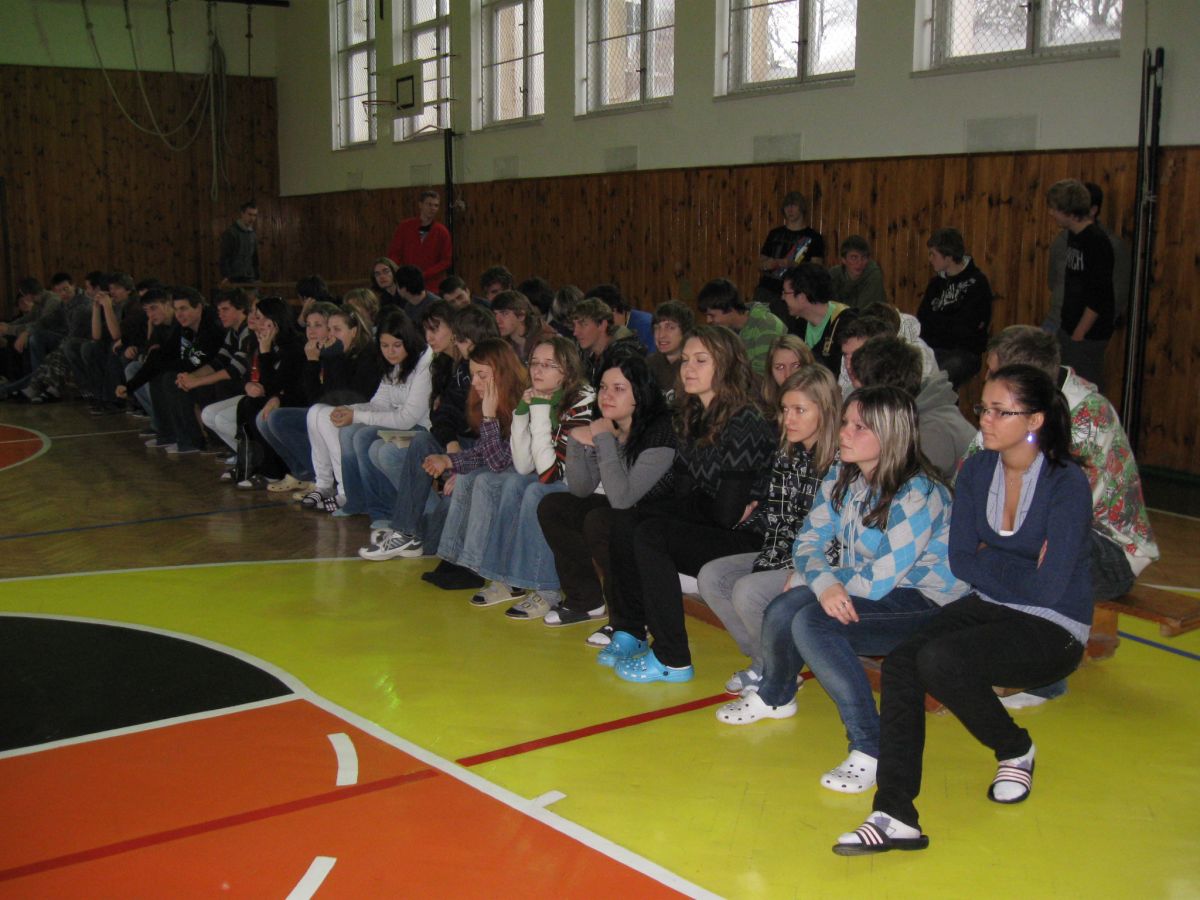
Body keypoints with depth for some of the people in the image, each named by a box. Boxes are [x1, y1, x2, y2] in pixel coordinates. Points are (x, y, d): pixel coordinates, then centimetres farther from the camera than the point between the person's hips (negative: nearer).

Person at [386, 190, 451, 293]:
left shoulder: (442, 232, 2)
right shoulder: (405, 227, 4)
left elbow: (446, 260, 0)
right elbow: (393, 254, 6)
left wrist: (423, 275, -11)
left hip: (432, 288, -1)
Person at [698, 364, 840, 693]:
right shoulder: (786, 455, 6)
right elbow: (774, 516, 10)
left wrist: (800, 570, -23)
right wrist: (768, 558, -4)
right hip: (781, 556, 9)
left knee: (748, 591, -26)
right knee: (711, 577, -3)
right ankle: (762, 661, 5)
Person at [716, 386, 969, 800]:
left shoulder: (919, 494, -23)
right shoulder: (841, 477, 1)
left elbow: (878, 580, -25)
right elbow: (808, 542, 0)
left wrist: (819, 578, -10)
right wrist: (824, 583, -23)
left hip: (927, 603, -7)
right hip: (867, 593, 7)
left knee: (811, 624, -28)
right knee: (783, 610, -17)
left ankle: (871, 751, -23)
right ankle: (774, 697, 17)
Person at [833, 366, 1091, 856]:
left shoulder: (1067, 484, -16)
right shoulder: (977, 470, 3)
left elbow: (1049, 588, -20)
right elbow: (960, 561, 4)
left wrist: (990, 561, -6)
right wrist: (1018, 571, -10)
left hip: (1053, 629, -6)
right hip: (988, 607, 6)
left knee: (938, 660, -29)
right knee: (899, 663, -22)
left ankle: (1016, 749, 0)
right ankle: (895, 814, -26)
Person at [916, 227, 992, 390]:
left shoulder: (977, 282, -3)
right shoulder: (937, 282, 17)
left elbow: (965, 327, -10)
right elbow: (922, 320, 11)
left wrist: (934, 321, 1)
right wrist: (950, 324, -6)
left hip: (964, 353, -6)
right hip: (934, 350, 6)